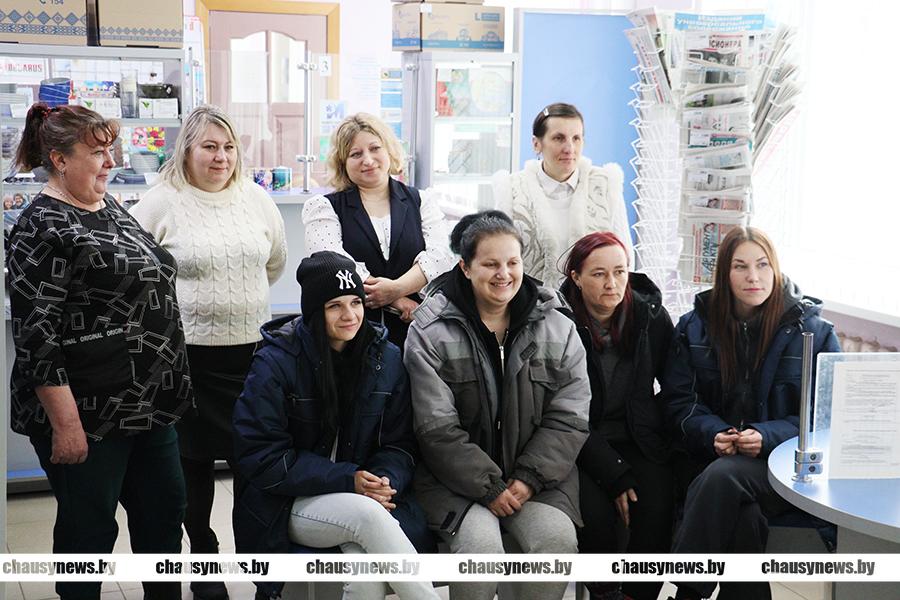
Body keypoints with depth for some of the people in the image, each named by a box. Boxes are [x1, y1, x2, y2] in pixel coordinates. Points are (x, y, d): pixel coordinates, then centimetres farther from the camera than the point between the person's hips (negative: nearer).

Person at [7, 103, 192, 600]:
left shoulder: (110, 209, 10)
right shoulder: (43, 228, -15)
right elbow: (35, 337, -19)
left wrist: (165, 392, 21)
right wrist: (65, 422, -21)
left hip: (148, 405, 8)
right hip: (87, 415, -8)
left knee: (164, 511, 17)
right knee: (89, 527, 6)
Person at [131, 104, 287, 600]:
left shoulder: (256, 198, 6)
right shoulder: (161, 204, -6)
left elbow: (276, 260, 19)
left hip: (253, 349, 3)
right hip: (190, 353, -3)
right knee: (196, 458, 10)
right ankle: (203, 556, 26)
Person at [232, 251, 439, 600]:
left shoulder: (387, 358, 2)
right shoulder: (275, 363, -10)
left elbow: (400, 444, 6)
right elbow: (261, 457, -12)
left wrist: (386, 481, -18)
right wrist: (347, 479, -20)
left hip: (367, 496, 3)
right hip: (291, 505, -3)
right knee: (368, 515, -33)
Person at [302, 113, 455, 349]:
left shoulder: (422, 202, 14)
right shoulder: (324, 208, 9)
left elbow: (440, 256, 0)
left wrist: (396, 288, -16)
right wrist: (397, 303, -10)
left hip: (414, 332, 1)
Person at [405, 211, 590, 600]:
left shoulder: (558, 329, 5)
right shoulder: (430, 333, -4)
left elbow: (569, 419, 1)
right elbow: (438, 430, -9)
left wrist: (528, 480, -10)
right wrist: (489, 488, -15)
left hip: (536, 476, 3)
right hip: (457, 478, -2)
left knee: (558, 537, -24)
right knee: (481, 542, -28)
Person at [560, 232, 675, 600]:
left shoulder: (652, 316, 0)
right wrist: (615, 476, -17)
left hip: (638, 438, 3)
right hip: (581, 445, -2)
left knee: (657, 509, -23)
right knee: (596, 512, -27)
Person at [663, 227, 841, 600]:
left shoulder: (812, 329, 2)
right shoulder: (695, 327, 9)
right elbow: (679, 400, 7)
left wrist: (767, 436, -16)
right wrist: (713, 433, -15)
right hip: (713, 457, 2)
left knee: (724, 475, -34)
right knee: (743, 512, -34)